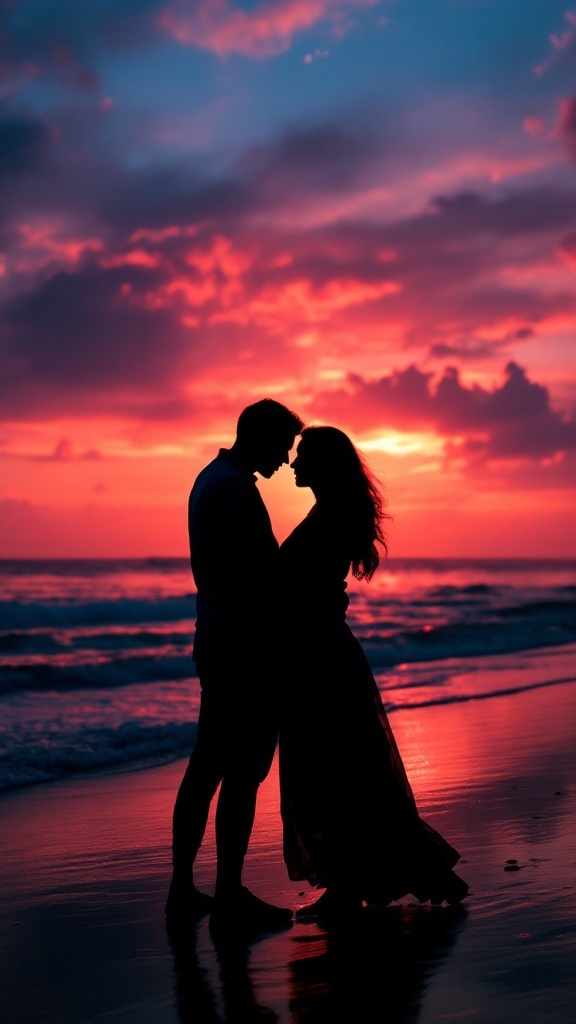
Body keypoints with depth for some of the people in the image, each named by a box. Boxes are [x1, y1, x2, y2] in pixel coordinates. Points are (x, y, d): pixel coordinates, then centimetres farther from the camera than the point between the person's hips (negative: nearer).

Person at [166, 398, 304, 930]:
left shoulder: (209, 479, 16)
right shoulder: (236, 488, -16)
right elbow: (264, 575, -20)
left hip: (218, 645, 10)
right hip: (248, 651, -10)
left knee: (208, 767, 13)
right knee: (242, 772, -5)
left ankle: (183, 886, 18)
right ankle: (229, 893, 1)